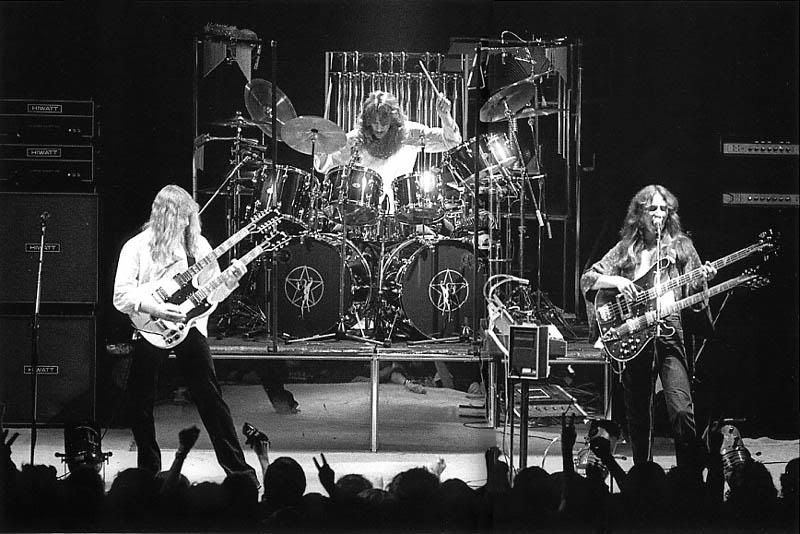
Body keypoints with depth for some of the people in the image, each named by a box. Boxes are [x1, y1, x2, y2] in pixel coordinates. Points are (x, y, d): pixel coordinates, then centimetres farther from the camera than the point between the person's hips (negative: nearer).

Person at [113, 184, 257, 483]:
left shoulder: (197, 244, 7)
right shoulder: (137, 247, -3)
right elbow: (121, 296, -7)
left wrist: (228, 281, -8)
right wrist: (155, 309, -20)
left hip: (189, 326, 1)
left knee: (211, 397, -1)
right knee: (140, 403, 4)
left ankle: (238, 469, 4)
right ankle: (149, 470, 22)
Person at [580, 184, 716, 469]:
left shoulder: (680, 246, 10)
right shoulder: (625, 249, 11)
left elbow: (691, 290, 8)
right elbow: (587, 279, 9)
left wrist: (702, 278, -13)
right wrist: (616, 280, -8)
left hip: (669, 330, -2)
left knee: (681, 411, -16)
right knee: (638, 416, 7)